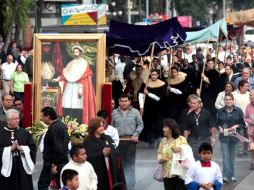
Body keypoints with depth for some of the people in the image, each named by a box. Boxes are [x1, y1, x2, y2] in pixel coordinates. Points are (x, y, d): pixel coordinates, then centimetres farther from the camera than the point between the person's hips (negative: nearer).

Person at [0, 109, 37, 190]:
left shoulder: (24, 132, 6)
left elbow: (33, 148, 1)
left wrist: (21, 148, -14)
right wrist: (10, 148, -18)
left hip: (22, 168, 2)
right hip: (7, 168, -2)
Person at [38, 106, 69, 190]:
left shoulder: (53, 128, -19)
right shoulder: (62, 125, 10)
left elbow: (57, 148, -25)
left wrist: (54, 164, -20)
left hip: (52, 163, -9)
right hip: (63, 161, 9)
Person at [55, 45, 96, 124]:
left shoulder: (84, 63, 2)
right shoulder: (71, 64, 19)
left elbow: (85, 77, -6)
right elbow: (65, 75, 14)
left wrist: (81, 88, -16)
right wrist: (58, 79, -3)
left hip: (78, 87, -5)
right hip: (69, 88, 5)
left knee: (77, 107, -13)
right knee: (67, 107, -5)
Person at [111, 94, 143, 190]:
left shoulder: (135, 112, 3)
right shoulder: (115, 112, 8)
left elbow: (140, 124, 7)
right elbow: (112, 125, 14)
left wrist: (136, 134, -5)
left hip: (131, 141, -1)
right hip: (118, 141, 1)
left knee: (130, 163, -1)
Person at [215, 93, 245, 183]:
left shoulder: (238, 111, -1)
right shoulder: (220, 111, 1)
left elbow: (243, 124, 2)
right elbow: (217, 123, 10)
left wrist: (236, 126, -16)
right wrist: (220, 128, -11)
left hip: (234, 136, 1)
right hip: (224, 137, -1)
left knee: (232, 156, 12)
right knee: (225, 156, -9)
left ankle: (231, 175, 23)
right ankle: (226, 176, -12)